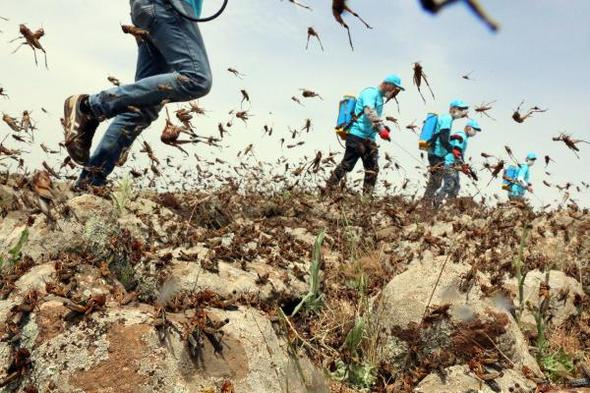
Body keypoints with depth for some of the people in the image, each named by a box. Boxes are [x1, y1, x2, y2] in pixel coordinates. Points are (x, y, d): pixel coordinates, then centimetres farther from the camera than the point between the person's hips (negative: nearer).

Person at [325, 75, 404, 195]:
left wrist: (383, 127, 12)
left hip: (369, 139, 9)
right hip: (357, 136, -9)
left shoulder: (379, 98, 24)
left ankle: (367, 196, 8)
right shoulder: (371, 92, -5)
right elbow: (369, 112, -24)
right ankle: (328, 189, -3)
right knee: (346, 165, -9)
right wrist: (381, 128, -35)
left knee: (373, 169, 4)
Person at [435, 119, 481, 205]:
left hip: (454, 165, 11)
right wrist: (463, 165, -22)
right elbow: (456, 152, -21)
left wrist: (464, 166, 15)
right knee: (448, 186, -17)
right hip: (449, 165, -11)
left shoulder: (464, 137, 21)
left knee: (456, 188, 10)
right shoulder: (460, 135, -12)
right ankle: (436, 203, -17)